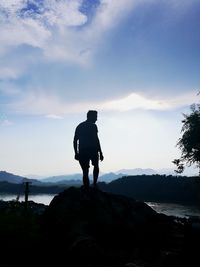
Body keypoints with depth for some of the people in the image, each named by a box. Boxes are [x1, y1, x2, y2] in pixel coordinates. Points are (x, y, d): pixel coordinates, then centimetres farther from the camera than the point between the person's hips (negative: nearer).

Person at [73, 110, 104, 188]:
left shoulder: (79, 126, 16)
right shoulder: (93, 126, -3)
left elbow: (75, 141, 14)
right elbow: (96, 140, -11)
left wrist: (76, 153, 17)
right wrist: (100, 152, -9)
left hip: (82, 152, 4)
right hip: (92, 150, -4)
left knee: (85, 171, 7)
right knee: (96, 166, 19)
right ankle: (94, 184, 3)